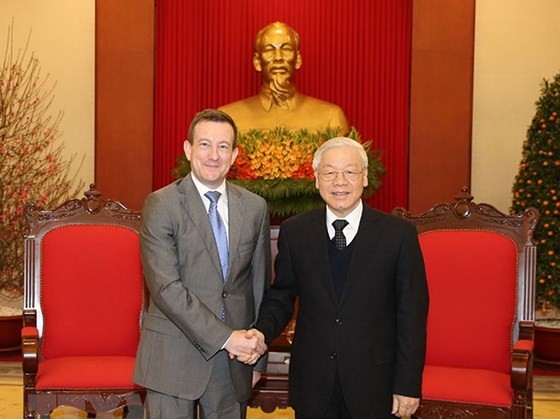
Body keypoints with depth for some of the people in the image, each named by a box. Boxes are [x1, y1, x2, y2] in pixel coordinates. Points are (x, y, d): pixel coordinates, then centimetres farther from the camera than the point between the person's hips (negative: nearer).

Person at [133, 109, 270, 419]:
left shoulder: (255, 207, 6)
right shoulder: (161, 205, -7)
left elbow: (260, 282, 12)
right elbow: (165, 286, -15)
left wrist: (257, 351, 10)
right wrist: (225, 337, -18)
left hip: (235, 359, 4)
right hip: (174, 357, -3)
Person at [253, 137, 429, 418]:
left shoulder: (399, 234, -7)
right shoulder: (294, 231, 0)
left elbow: (411, 314, -5)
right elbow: (281, 295, 7)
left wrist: (408, 385, -6)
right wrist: (263, 331, -13)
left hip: (374, 385, -1)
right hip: (312, 384, 2)